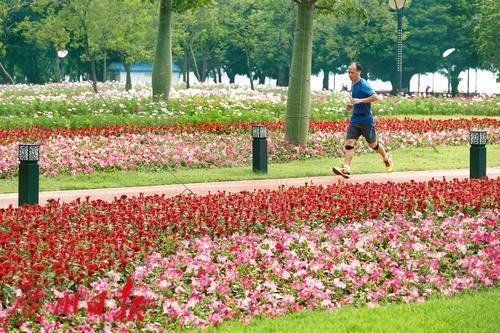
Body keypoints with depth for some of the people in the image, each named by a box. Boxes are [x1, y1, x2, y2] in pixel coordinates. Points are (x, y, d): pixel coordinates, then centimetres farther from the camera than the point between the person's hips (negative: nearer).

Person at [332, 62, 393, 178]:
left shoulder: (363, 84, -15)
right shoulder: (354, 85, 11)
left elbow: (375, 97, -26)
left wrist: (360, 101, -30)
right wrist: (353, 106, 9)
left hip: (366, 120, -7)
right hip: (355, 119, 7)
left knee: (373, 144, 10)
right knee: (349, 143, -9)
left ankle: (386, 159, 36)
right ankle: (346, 169, -18)